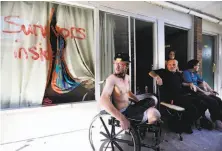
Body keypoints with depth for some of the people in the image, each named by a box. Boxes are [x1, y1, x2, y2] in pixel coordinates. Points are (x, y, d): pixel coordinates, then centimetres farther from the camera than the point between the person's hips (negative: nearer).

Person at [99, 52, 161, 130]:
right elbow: (103, 101, -36)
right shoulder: (111, 79, -24)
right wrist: (121, 118, -38)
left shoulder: (127, 77, 3)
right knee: (155, 115, -15)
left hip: (129, 107, 9)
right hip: (122, 112, -9)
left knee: (152, 101, 18)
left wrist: (140, 103, 17)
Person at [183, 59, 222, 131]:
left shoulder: (195, 74, 20)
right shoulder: (186, 72, -8)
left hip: (199, 91, 9)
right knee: (213, 102, -22)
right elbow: (191, 85, -16)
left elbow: (203, 82, 19)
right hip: (193, 93, -9)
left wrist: (211, 90, 5)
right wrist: (204, 92, -14)